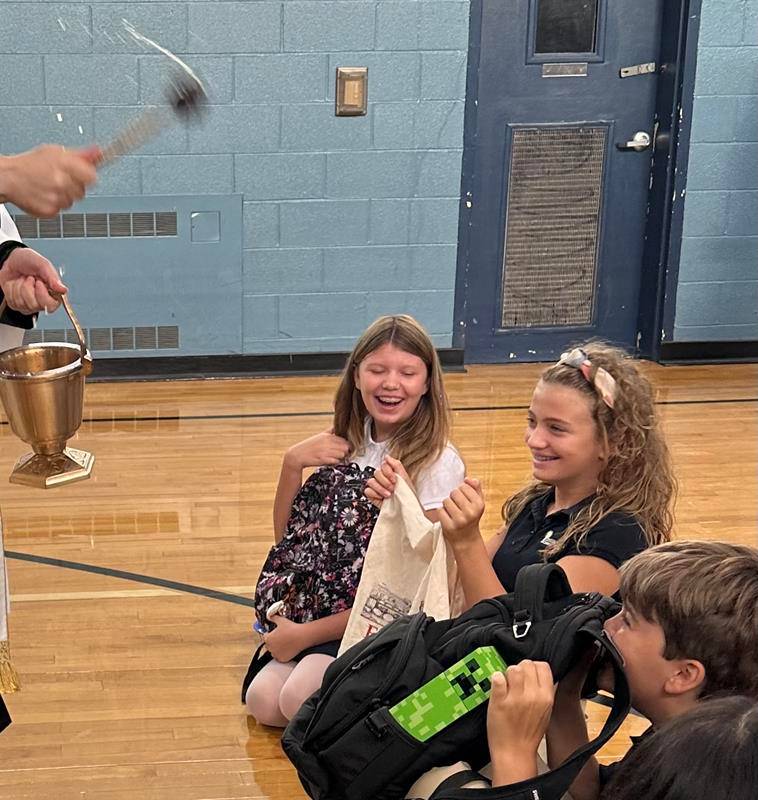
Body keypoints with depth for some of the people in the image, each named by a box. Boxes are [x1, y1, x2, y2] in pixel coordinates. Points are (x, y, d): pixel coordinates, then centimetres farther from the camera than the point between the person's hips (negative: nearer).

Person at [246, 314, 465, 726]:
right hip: (339, 607, 6)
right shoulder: (348, 446, 5)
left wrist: (306, 633, -15)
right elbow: (288, 538, 10)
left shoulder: (437, 464, -14)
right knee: (263, 700, -17)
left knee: (301, 698, -26)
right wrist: (292, 463, -8)